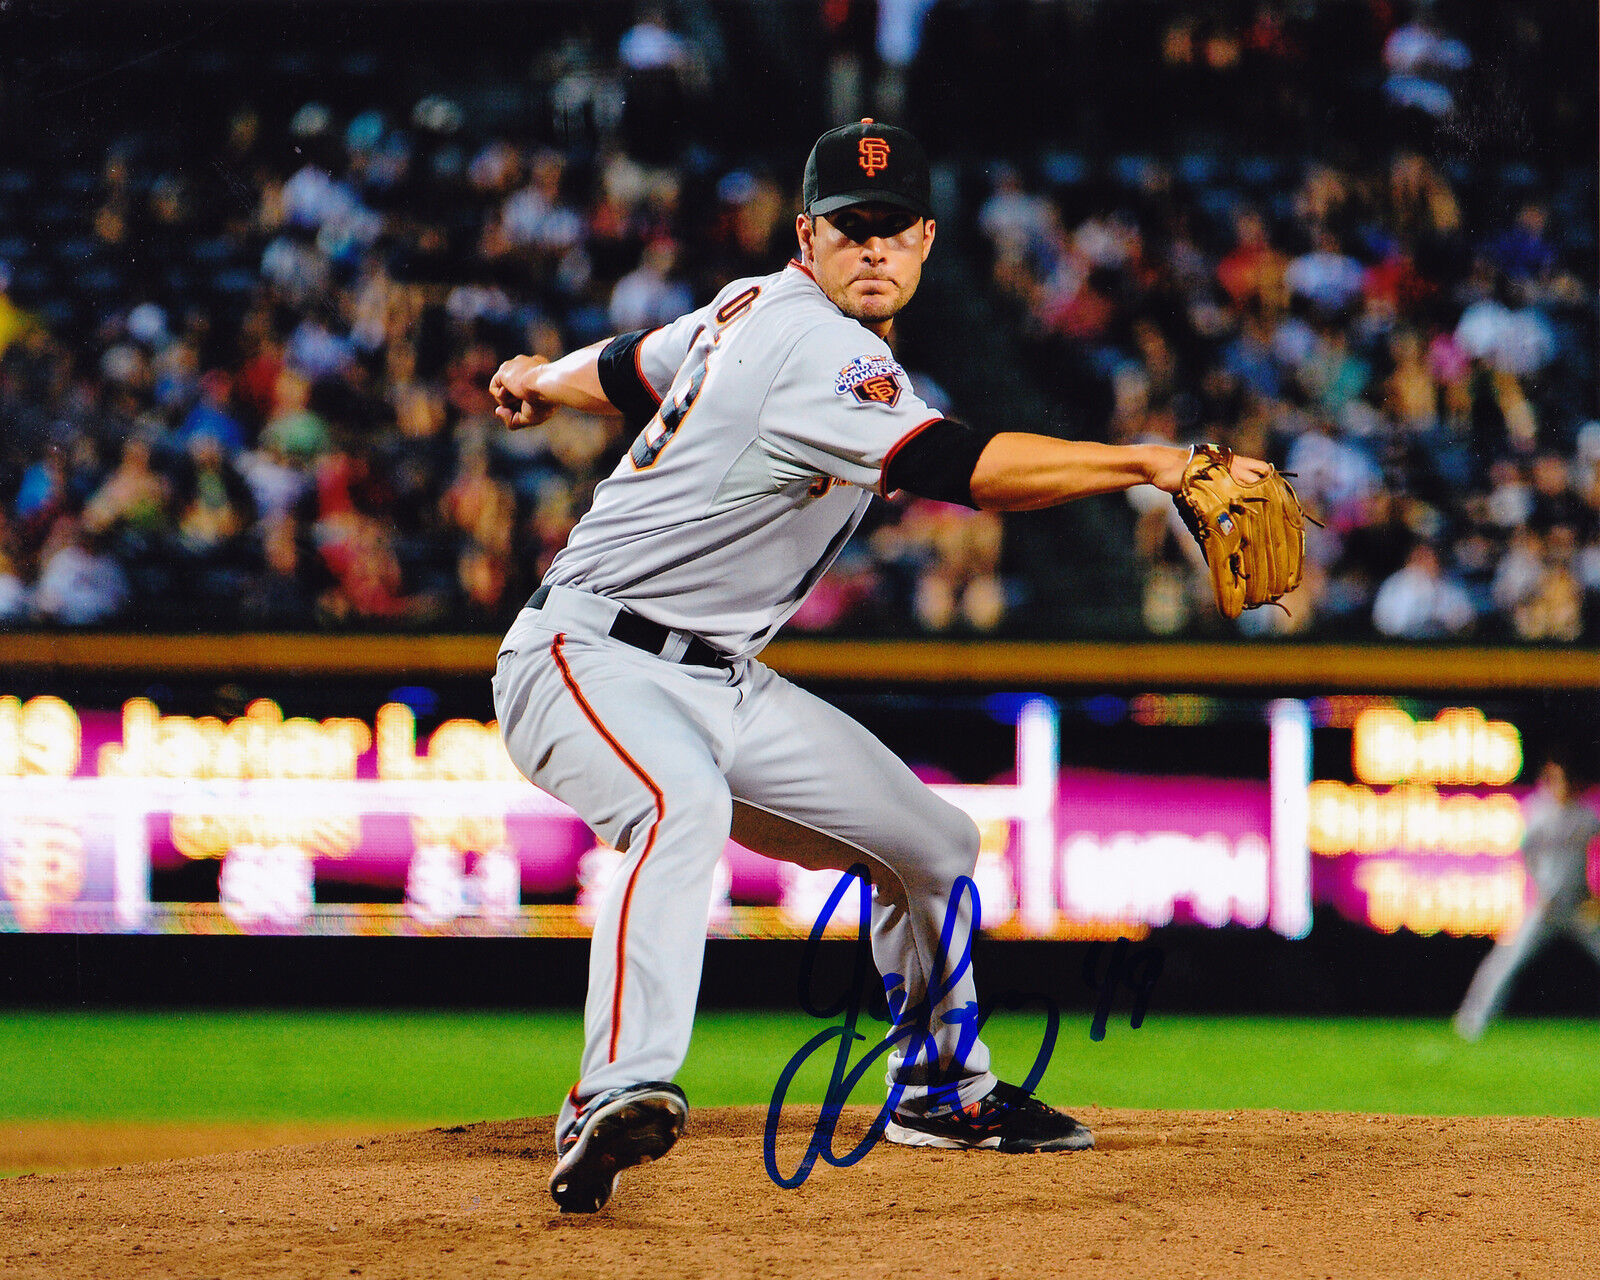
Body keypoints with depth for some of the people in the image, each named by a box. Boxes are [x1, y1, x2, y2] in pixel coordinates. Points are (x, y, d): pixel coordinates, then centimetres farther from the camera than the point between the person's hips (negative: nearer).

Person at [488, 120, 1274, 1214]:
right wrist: (1148, 462, -34)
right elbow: (958, 466, -32)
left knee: (935, 842, 13)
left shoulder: (755, 306, 10)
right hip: (590, 661, -10)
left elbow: (629, 369, 28)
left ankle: (941, 1092, 32)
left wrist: (539, 381, 49)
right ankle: (624, 1096, -57)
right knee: (685, 803, -42)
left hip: (723, 684, 10)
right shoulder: (812, 350, -20)